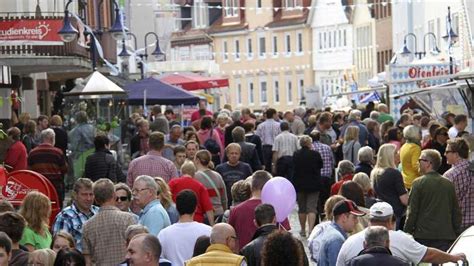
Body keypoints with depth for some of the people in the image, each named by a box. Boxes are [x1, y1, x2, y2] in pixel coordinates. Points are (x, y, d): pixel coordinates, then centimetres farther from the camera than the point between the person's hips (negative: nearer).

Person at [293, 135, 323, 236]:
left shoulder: (295, 155, -5)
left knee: (301, 208, 14)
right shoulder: (315, 154, -11)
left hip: (299, 184, 2)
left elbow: (293, 168, 5)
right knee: (311, 208, -2)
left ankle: (303, 230, 21)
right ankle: (310, 229, -17)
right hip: (313, 185, -2)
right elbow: (321, 165, 3)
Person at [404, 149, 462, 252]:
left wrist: (407, 231, 1)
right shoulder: (449, 184, 8)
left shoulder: (419, 183, -5)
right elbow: (457, 212, 11)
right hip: (446, 236, 4)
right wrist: (456, 234, 18)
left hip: (423, 236, -4)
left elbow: (412, 211, -6)